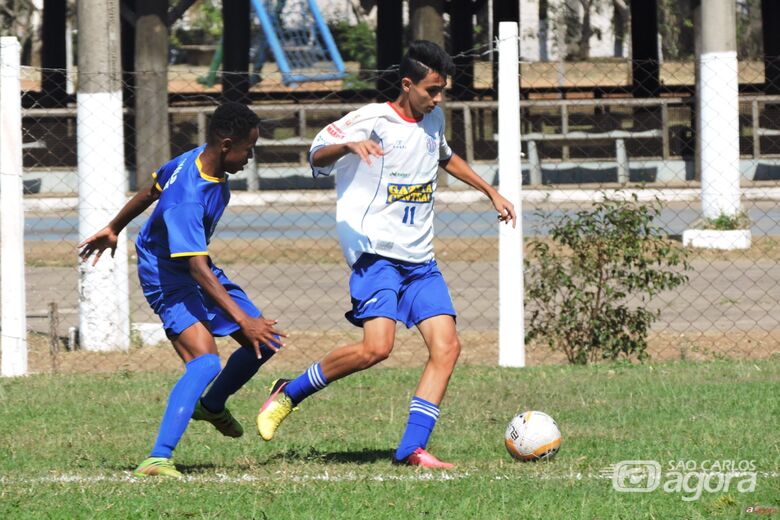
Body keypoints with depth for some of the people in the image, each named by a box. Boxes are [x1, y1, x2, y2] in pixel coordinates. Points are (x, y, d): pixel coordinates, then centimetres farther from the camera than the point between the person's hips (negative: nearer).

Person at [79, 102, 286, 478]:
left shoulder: (201, 159, -4)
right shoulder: (188, 197, -34)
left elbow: (150, 191, 13)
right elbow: (197, 268, -37)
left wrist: (114, 228, 29)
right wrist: (243, 319, -40)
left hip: (197, 270, 9)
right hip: (168, 278, -9)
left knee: (264, 343, 10)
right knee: (205, 362, -28)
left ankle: (212, 405, 37)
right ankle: (158, 459, -34)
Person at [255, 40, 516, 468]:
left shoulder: (432, 119, 13)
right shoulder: (374, 120, -9)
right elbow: (316, 155, -19)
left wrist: (491, 193, 36)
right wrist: (349, 145, -40)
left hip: (420, 258, 8)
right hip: (376, 252, -8)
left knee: (447, 347, -8)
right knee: (376, 347, -22)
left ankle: (412, 449, -7)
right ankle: (288, 394, -2)